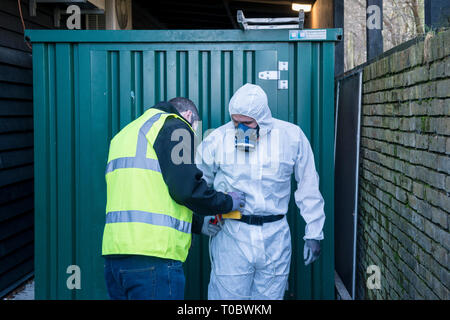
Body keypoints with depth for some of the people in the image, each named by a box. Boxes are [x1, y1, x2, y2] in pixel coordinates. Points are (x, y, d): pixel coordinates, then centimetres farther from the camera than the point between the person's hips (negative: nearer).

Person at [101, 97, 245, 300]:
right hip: (153, 257, -9)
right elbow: (186, 189, -12)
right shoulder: (174, 126, 0)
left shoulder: (125, 133, 27)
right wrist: (227, 202, 5)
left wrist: (198, 223, 25)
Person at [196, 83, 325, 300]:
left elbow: (308, 188, 8)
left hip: (275, 237, 1)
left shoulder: (292, 136, 0)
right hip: (231, 235, -1)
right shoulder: (217, 139, -2)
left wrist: (313, 233, 8)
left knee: (270, 295, 9)